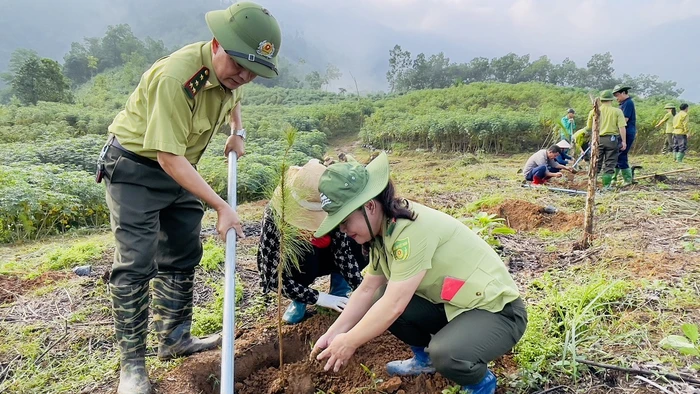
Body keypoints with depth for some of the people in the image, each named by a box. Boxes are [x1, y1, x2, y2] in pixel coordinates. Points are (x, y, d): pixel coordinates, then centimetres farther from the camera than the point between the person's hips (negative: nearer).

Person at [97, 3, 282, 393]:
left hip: (178, 166, 8)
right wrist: (221, 206, -30)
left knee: (183, 257, 11)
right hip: (135, 166, -8)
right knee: (136, 263, -9)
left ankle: (175, 339, 25)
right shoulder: (176, 77, -32)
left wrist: (238, 133, 5)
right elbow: (168, 157, -31)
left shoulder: (231, 71, -7)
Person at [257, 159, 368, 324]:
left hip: (318, 258, 3)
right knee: (302, 252, -37)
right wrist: (319, 298, -37)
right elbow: (274, 276, -33)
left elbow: (342, 251, -23)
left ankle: (339, 293, -2)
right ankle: (298, 300, -9)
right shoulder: (275, 217, -34)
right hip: (288, 267, -3)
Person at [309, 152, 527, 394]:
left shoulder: (413, 229, -30)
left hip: (497, 310, -8)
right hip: (450, 304, 8)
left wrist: (348, 343, -17)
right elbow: (367, 290, 4)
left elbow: (394, 305, -30)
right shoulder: (384, 230, -2)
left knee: (446, 355, -35)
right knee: (380, 299, -4)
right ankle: (425, 357, 20)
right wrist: (333, 334, -1)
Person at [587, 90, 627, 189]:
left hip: (597, 139, 2)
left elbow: (589, 127, 9)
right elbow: (621, 127, -9)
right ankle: (606, 184, 3)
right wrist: (624, 141, -6)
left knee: (596, 162, 10)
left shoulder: (594, 111, 3)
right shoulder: (617, 111, -3)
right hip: (612, 139, -2)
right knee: (609, 163, 4)